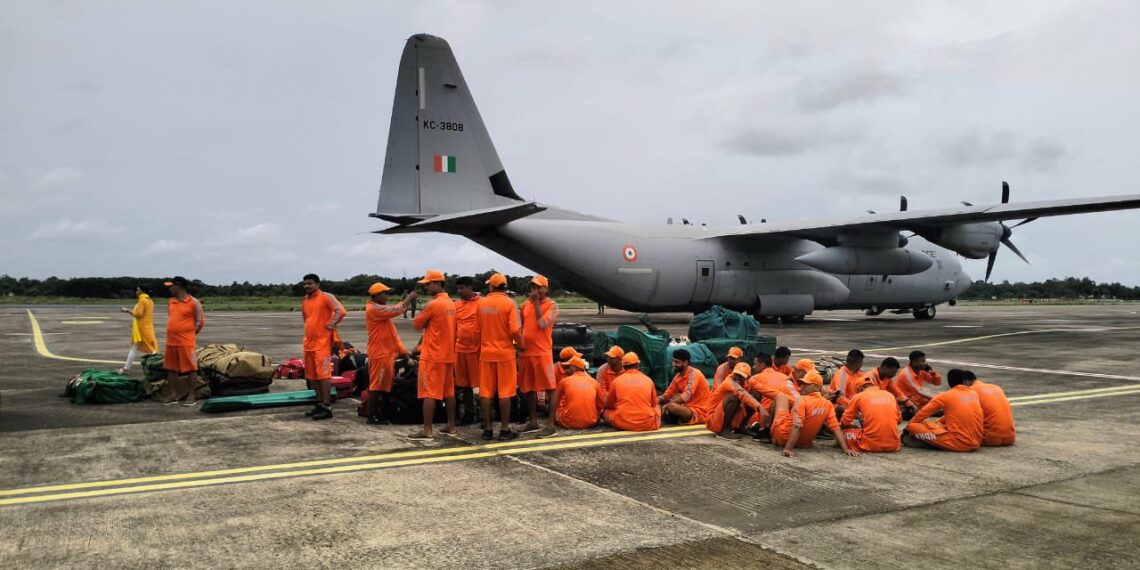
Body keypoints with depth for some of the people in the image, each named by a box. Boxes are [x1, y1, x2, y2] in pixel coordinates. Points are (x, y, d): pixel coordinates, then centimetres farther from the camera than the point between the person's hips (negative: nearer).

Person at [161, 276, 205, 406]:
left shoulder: (193, 302, -7)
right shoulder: (170, 302, 12)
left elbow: (200, 321, -4)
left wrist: (190, 334, -3)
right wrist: (173, 333, 14)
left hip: (186, 342, -7)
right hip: (171, 342, 7)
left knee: (190, 369, -2)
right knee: (171, 369, 10)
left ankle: (191, 396, 5)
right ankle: (173, 395, 19)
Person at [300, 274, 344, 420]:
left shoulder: (326, 297, -8)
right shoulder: (304, 301, 15)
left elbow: (340, 311, -21)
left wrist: (331, 325, -16)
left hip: (322, 342, -8)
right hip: (308, 342, 8)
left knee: (323, 375, -10)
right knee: (312, 376, 12)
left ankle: (327, 407, -8)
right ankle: (320, 403, 22)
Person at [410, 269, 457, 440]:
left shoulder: (433, 304, -16)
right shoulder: (450, 303, 11)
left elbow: (416, 324, -7)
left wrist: (421, 313, 10)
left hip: (433, 356, -8)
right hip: (448, 355, 8)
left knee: (429, 393, -5)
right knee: (449, 392, 12)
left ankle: (427, 431, -4)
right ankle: (451, 427, 17)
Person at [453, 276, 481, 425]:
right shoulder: (456, 305, 11)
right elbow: (454, 327, 15)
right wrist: (453, 346, 11)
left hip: (477, 348, -6)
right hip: (460, 349, 6)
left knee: (481, 382, 0)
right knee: (464, 384, 12)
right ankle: (468, 414, 23)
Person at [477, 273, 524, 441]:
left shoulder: (482, 303, 2)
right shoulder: (509, 304, -9)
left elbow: (478, 329, 7)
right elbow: (515, 331, -15)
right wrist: (520, 344, 2)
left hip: (486, 353, 3)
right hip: (505, 353, -3)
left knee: (485, 392, 8)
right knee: (505, 393, 3)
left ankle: (487, 429, 12)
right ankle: (504, 430, 6)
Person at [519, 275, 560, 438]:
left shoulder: (552, 305, -4)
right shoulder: (525, 305, 13)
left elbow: (542, 324, -19)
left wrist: (536, 302, -12)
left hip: (543, 353, -6)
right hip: (525, 353, 6)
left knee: (550, 387, -5)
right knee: (529, 388, 11)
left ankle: (551, 424, -4)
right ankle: (533, 422, 22)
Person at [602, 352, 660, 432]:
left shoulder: (617, 380, 2)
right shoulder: (648, 380, 4)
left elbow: (608, 405, 16)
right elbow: (654, 404, 18)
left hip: (624, 424, -2)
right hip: (647, 425, 2)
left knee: (606, 412, 24)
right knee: (657, 408, 32)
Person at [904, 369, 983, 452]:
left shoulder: (945, 396, -1)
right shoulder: (974, 394, 14)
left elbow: (923, 413, 6)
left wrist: (908, 427, 21)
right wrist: (936, 423, 32)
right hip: (975, 444, 5)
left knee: (913, 426, 0)